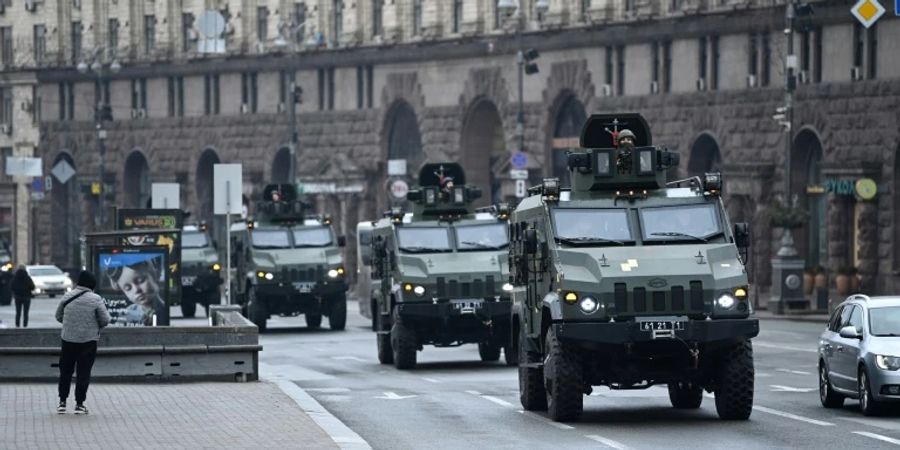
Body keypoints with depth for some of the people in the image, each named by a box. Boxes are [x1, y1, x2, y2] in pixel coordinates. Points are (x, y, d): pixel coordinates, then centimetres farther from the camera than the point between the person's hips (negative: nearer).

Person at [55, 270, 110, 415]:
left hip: (68, 340, 3)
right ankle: (79, 404, 3)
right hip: (88, 341, -3)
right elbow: (105, 320, -9)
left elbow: (58, 316, 10)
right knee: (84, 373, 4)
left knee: (65, 371, 13)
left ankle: (62, 402, 14)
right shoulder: (96, 300, -10)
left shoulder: (67, 297, 0)